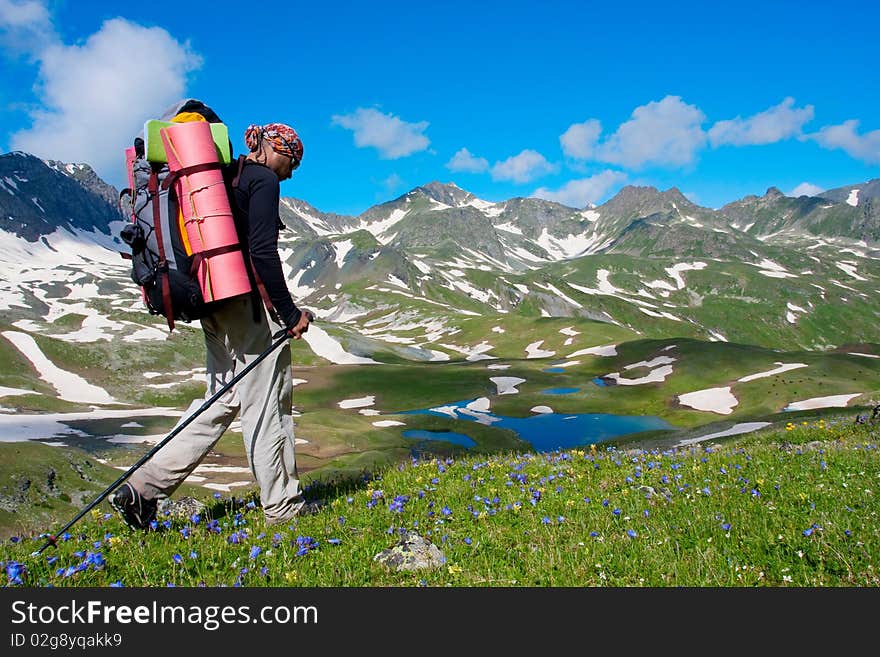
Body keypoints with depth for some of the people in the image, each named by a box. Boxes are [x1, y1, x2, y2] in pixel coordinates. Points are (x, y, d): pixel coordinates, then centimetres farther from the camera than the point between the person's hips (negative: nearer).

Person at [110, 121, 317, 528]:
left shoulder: (222, 178, 21)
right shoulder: (262, 180, -6)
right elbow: (262, 251, -17)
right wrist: (290, 312, -13)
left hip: (214, 304, 9)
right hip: (249, 301, -9)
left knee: (221, 402, 12)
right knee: (267, 403, -1)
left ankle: (141, 488, 9)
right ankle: (282, 506, 11)